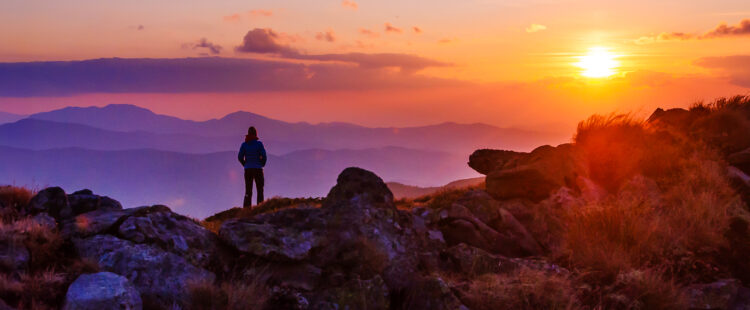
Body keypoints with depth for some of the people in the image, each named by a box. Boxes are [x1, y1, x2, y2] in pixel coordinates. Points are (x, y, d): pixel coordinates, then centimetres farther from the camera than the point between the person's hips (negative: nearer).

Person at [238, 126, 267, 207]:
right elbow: (263, 156, -11)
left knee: (248, 192, 7)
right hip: (258, 170, -3)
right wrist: (262, 164, 6)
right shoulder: (259, 143, -7)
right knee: (260, 191, 6)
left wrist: (245, 165, 12)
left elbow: (240, 157, -1)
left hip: (247, 170, 3)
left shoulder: (244, 144, 1)